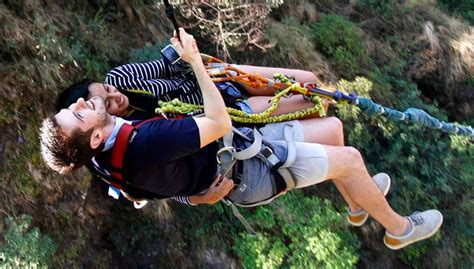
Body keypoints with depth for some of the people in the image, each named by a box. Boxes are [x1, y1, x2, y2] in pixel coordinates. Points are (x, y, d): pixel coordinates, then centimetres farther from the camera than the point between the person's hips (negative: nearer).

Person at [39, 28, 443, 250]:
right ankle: (399, 229, 24)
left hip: (242, 146, 9)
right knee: (349, 157, -2)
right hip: (248, 172, -9)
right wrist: (195, 59, -24)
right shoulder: (147, 144, -37)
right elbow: (219, 123, -32)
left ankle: (358, 203, 42)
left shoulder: (112, 149, -8)